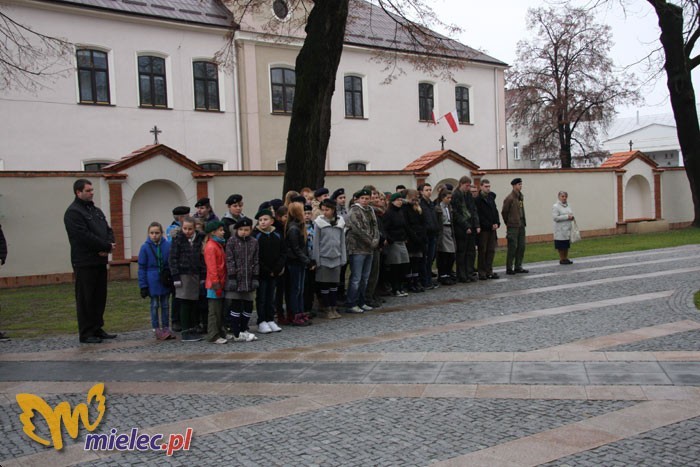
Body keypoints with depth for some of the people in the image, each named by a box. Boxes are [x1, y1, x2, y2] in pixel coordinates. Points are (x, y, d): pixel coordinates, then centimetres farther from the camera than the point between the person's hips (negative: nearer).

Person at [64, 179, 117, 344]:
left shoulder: (96, 210, 18)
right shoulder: (73, 212, -9)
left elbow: (108, 230, 14)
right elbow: (85, 236, -19)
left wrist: (109, 246, -7)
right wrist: (107, 246, -13)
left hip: (100, 261, 8)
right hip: (85, 263, -8)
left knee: (100, 297, 12)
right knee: (86, 299, -2)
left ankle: (97, 329, 21)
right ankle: (86, 334, 4)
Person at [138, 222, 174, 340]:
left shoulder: (168, 245, -5)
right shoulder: (145, 247, -6)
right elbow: (142, 268, -3)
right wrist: (143, 285, -5)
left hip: (166, 280, 1)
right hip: (153, 281, -1)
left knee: (165, 305, 11)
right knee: (155, 305, 8)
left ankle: (166, 328, 21)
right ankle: (156, 329, 17)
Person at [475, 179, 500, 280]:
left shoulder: (491, 197, 13)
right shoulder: (478, 199, -9)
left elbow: (495, 211, 16)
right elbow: (480, 216, -13)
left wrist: (497, 223, 1)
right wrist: (490, 225, -12)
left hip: (492, 229, 6)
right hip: (483, 229, -6)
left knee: (491, 251, 7)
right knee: (482, 251, -1)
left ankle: (489, 271, 13)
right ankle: (482, 272, 4)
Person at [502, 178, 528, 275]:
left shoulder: (521, 196, 11)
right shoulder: (509, 198, -11)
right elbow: (504, 212, -6)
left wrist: (523, 222, 13)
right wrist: (509, 223, 3)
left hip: (521, 225, 7)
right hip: (513, 227, -7)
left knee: (521, 247, 8)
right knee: (512, 247, -5)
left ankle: (518, 267, 17)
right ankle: (509, 268, 4)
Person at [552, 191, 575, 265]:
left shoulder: (568, 206, 15)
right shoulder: (555, 206, -7)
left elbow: (571, 214, 25)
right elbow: (555, 218, -17)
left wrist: (572, 217, -1)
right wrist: (567, 217, -18)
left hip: (568, 229, 7)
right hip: (560, 230, -7)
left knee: (567, 245, 9)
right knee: (561, 246, -2)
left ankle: (566, 258, 17)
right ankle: (561, 259, 7)